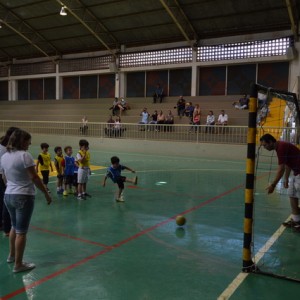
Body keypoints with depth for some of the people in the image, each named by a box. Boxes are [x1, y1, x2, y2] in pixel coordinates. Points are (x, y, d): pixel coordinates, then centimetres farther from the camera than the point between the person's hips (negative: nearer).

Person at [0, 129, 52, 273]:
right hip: (24, 197, -8)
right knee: (21, 231, 1)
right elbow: (34, 177, -18)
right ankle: (18, 265, 10)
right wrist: (46, 194, -11)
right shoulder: (24, 155, -17)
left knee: (14, 227, 25)